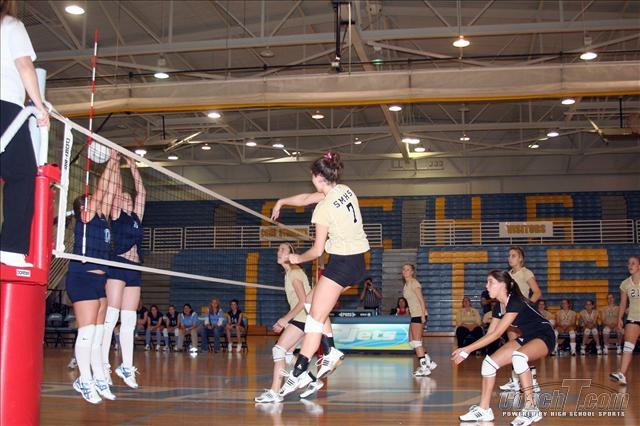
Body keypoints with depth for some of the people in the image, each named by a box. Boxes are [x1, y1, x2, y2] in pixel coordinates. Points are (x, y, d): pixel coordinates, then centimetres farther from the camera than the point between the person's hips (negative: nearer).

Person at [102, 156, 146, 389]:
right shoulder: (116, 215, 4)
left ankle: (126, 366, 6)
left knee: (129, 321, 4)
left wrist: (133, 168, 25)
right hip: (117, 266, -6)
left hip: (134, 270, 6)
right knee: (110, 317, -8)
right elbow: (116, 188, 0)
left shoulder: (136, 218, 19)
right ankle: (103, 364, -7)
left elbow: (141, 192, 22)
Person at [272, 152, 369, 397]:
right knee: (315, 301, 20)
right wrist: (281, 202, 35)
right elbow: (306, 199, 23)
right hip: (359, 261, 9)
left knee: (315, 319, -5)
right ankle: (331, 352, 13)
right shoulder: (345, 190, 7)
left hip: (342, 263, -9)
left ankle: (298, 373, -6)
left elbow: (317, 251, -10)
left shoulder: (324, 208, -16)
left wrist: (298, 258, 10)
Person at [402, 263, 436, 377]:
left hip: (419, 315, -9)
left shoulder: (414, 283, -10)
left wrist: (423, 316, -20)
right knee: (412, 342, 10)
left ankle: (424, 367, -2)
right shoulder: (406, 285, 16)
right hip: (414, 315, 9)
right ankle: (429, 362, 16)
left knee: (416, 342, -7)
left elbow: (422, 300, -14)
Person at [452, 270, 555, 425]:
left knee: (518, 356, -39)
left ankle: (531, 409, -28)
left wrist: (467, 349, -25)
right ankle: (484, 409, 9)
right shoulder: (498, 306, 1)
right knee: (489, 362, -3)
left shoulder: (515, 302, -26)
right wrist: (466, 352, -2)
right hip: (526, 338, 9)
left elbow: (496, 334, -28)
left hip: (544, 336, -9)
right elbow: (489, 334, 7)